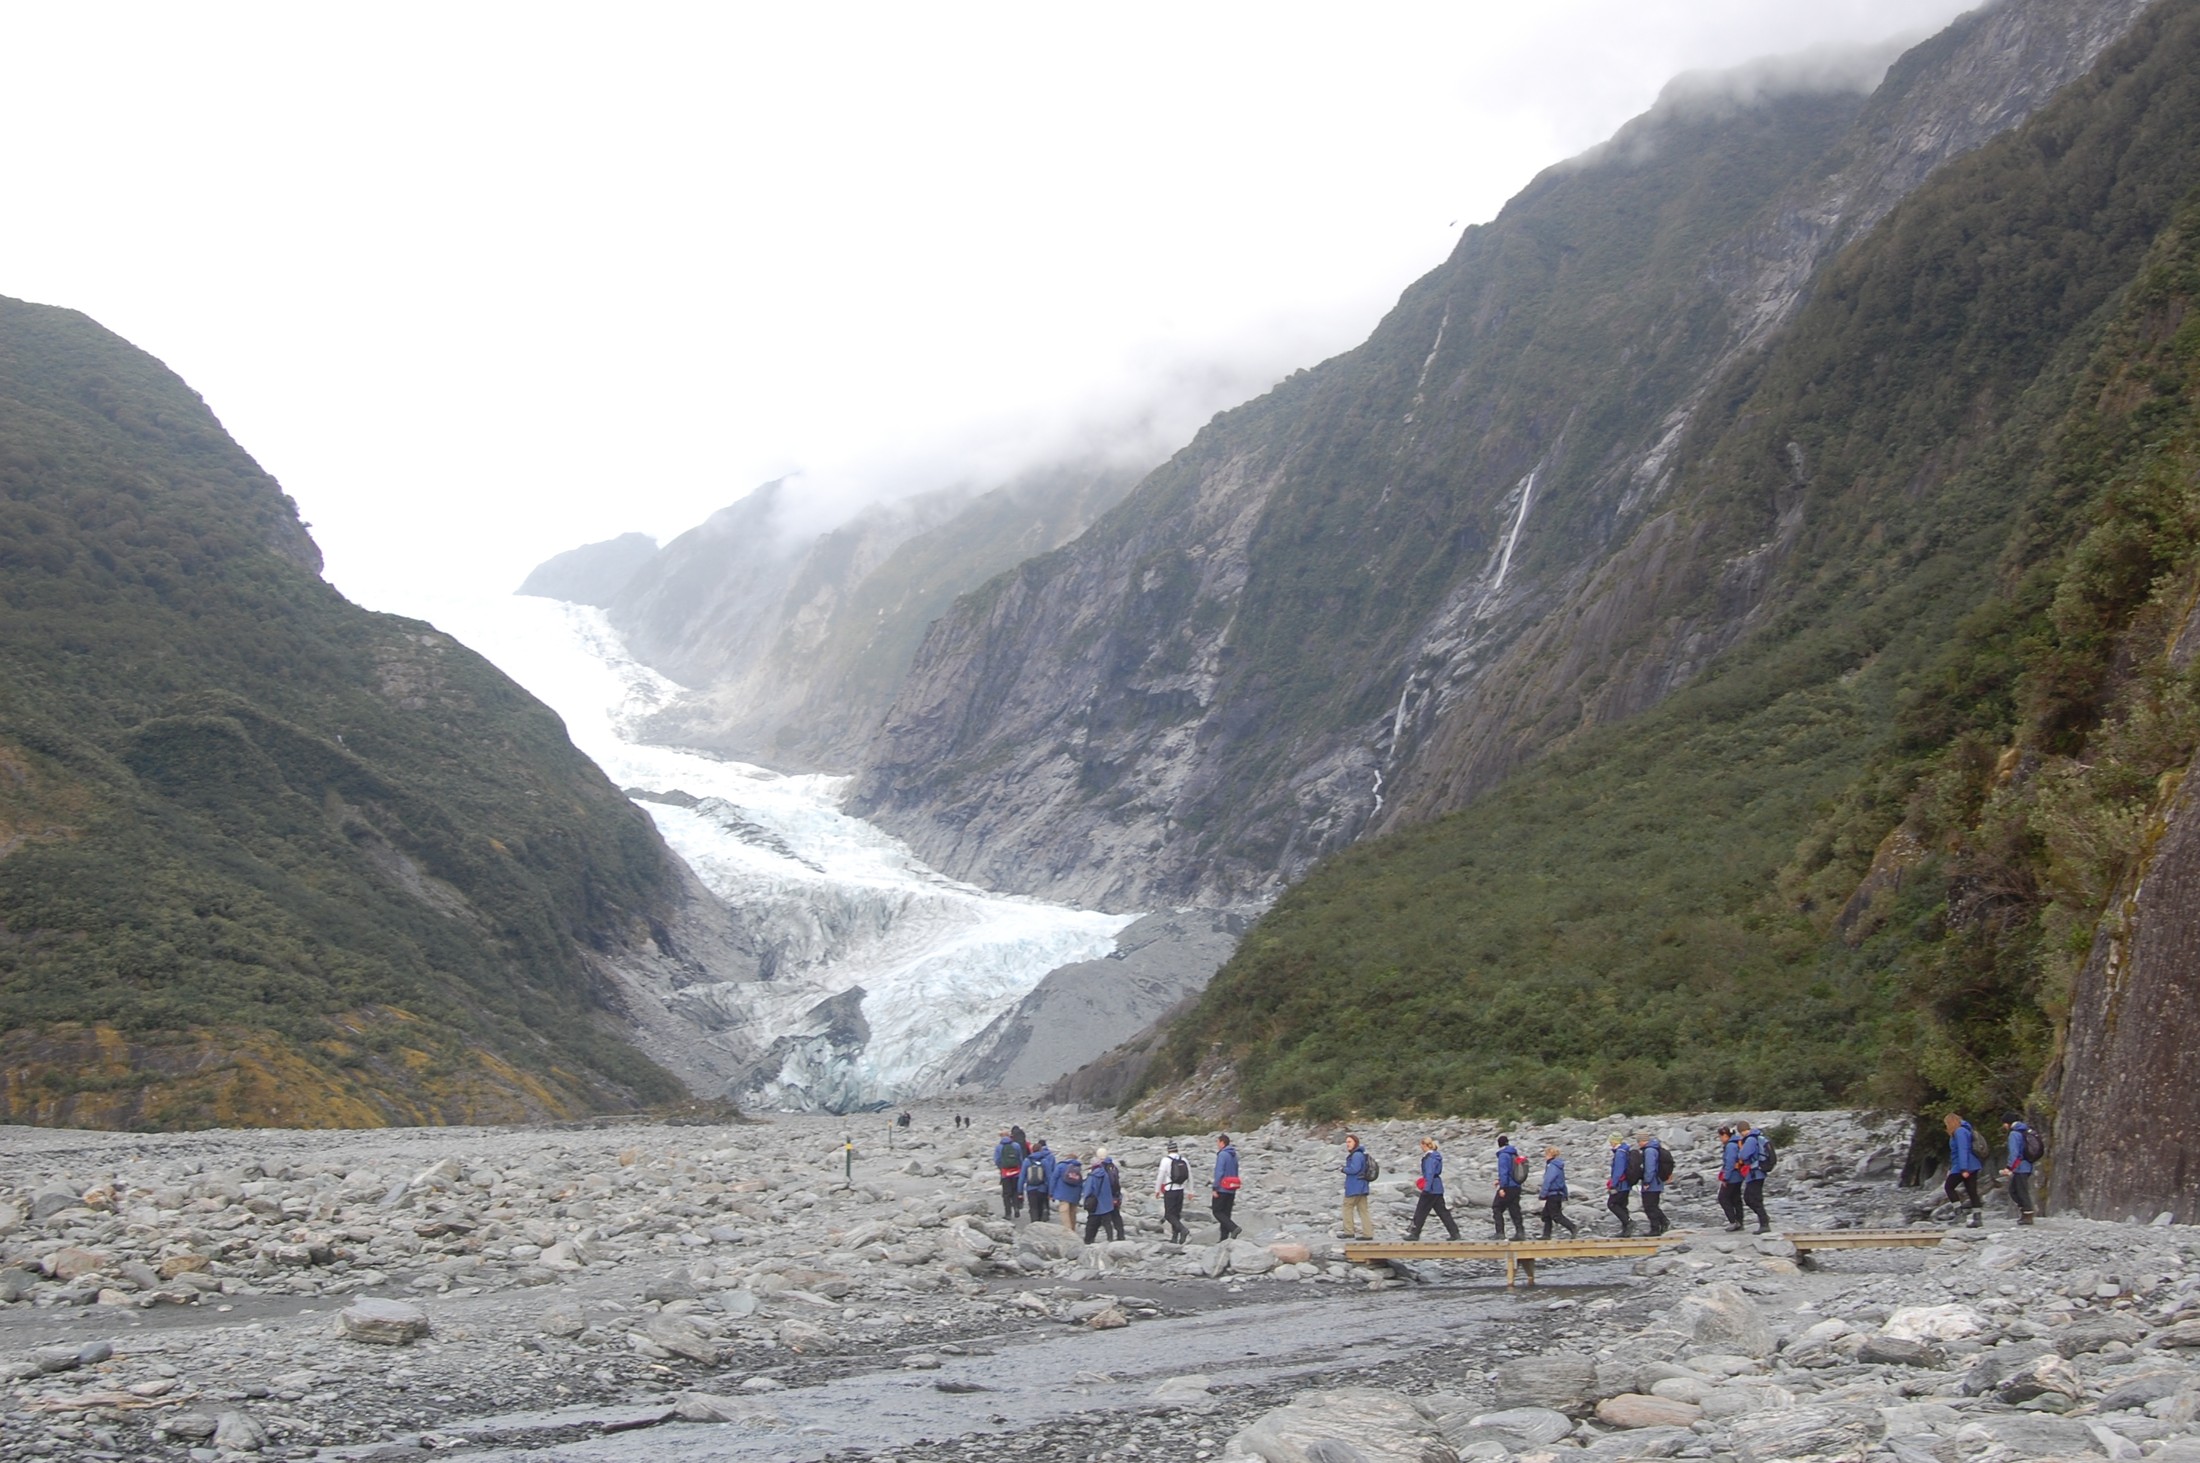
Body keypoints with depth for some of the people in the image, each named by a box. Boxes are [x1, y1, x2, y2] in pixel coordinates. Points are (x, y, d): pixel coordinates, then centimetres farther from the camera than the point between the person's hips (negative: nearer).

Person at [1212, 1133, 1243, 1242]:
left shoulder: (1222, 1155, -13)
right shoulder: (1234, 1155, 13)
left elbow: (1219, 1172, -19)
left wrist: (1215, 1188, -15)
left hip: (1222, 1189, -8)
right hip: (1232, 1190, 8)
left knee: (1217, 1212, -1)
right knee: (1226, 1213, 10)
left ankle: (1234, 1228, -19)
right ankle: (1224, 1238, 9)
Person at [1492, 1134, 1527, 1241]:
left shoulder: (1503, 1155, -12)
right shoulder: (1515, 1154, 14)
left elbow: (1503, 1171, -19)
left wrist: (1502, 1187, -20)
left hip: (1507, 1188, -8)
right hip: (1516, 1187, 8)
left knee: (1496, 1208, 0)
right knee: (1514, 1210, 10)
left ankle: (1500, 1233, -5)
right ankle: (1520, 1232, 4)